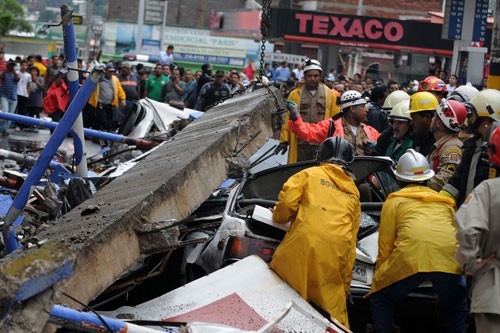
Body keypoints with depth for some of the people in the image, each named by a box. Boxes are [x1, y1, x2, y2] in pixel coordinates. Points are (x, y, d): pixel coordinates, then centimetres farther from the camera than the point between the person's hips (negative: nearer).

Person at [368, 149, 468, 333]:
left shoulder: (394, 201, 21)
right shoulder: (445, 202, 32)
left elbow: (385, 244, 17)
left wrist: (378, 279, 27)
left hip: (410, 257, -3)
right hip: (450, 259, 3)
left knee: (381, 299, 17)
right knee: (455, 306, 26)